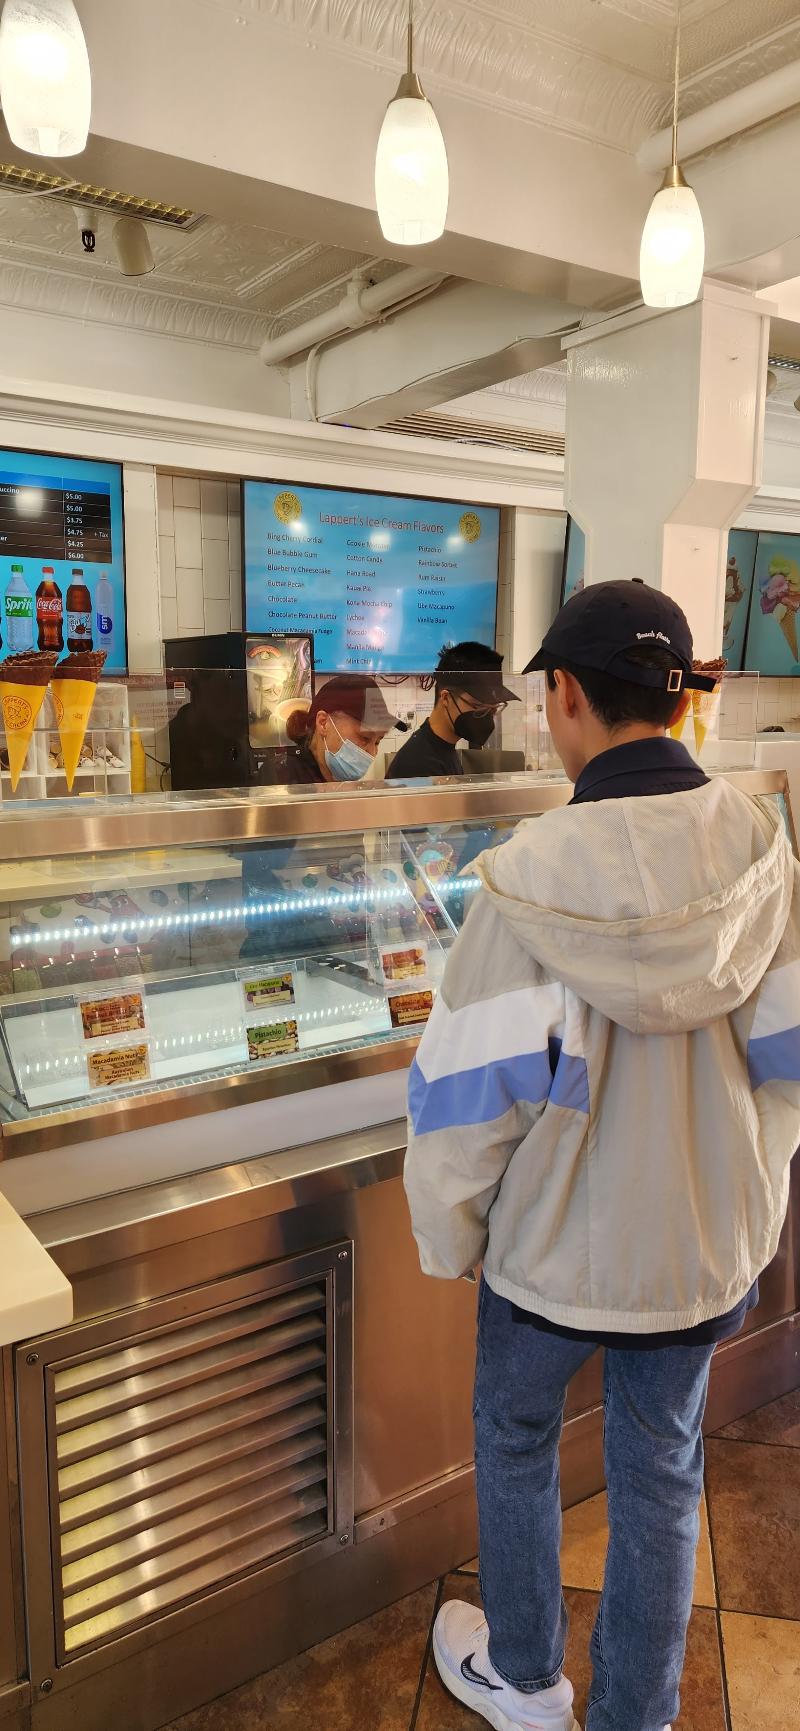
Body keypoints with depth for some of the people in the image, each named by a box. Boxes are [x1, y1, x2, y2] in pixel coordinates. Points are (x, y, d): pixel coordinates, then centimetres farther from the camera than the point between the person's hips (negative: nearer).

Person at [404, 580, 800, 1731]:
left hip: (559, 1245, -3)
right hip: (708, 1245, 3)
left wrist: (449, 1236, -3)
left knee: (514, 1440, 25)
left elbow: (474, 1097, -21)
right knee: (661, 1472, 23)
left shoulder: (531, 877, -26)